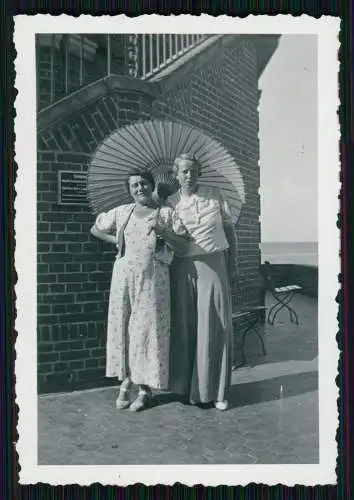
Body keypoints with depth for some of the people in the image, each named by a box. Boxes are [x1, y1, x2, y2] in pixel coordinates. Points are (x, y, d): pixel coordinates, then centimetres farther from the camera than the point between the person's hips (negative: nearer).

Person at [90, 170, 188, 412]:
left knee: (148, 327, -2)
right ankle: (126, 380, 18)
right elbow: (95, 229, 23)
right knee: (122, 325, 3)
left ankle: (145, 388, 9)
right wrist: (117, 241, 10)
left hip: (153, 276, -2)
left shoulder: (166, 213, 5)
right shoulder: (121, 212, 11)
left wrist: (162, 231, -14)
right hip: (124, 274, 3)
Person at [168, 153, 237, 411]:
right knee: (186, 326, 3)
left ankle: (216, 390, 12)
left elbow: (229, 228, 10)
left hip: (214, 265, 0)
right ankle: (190, 388, 18)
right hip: (184, 268, 0)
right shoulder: (170, 203, 5)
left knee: (216, 326, 0)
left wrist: (232, 263, 7)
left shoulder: (215, 196, 6)